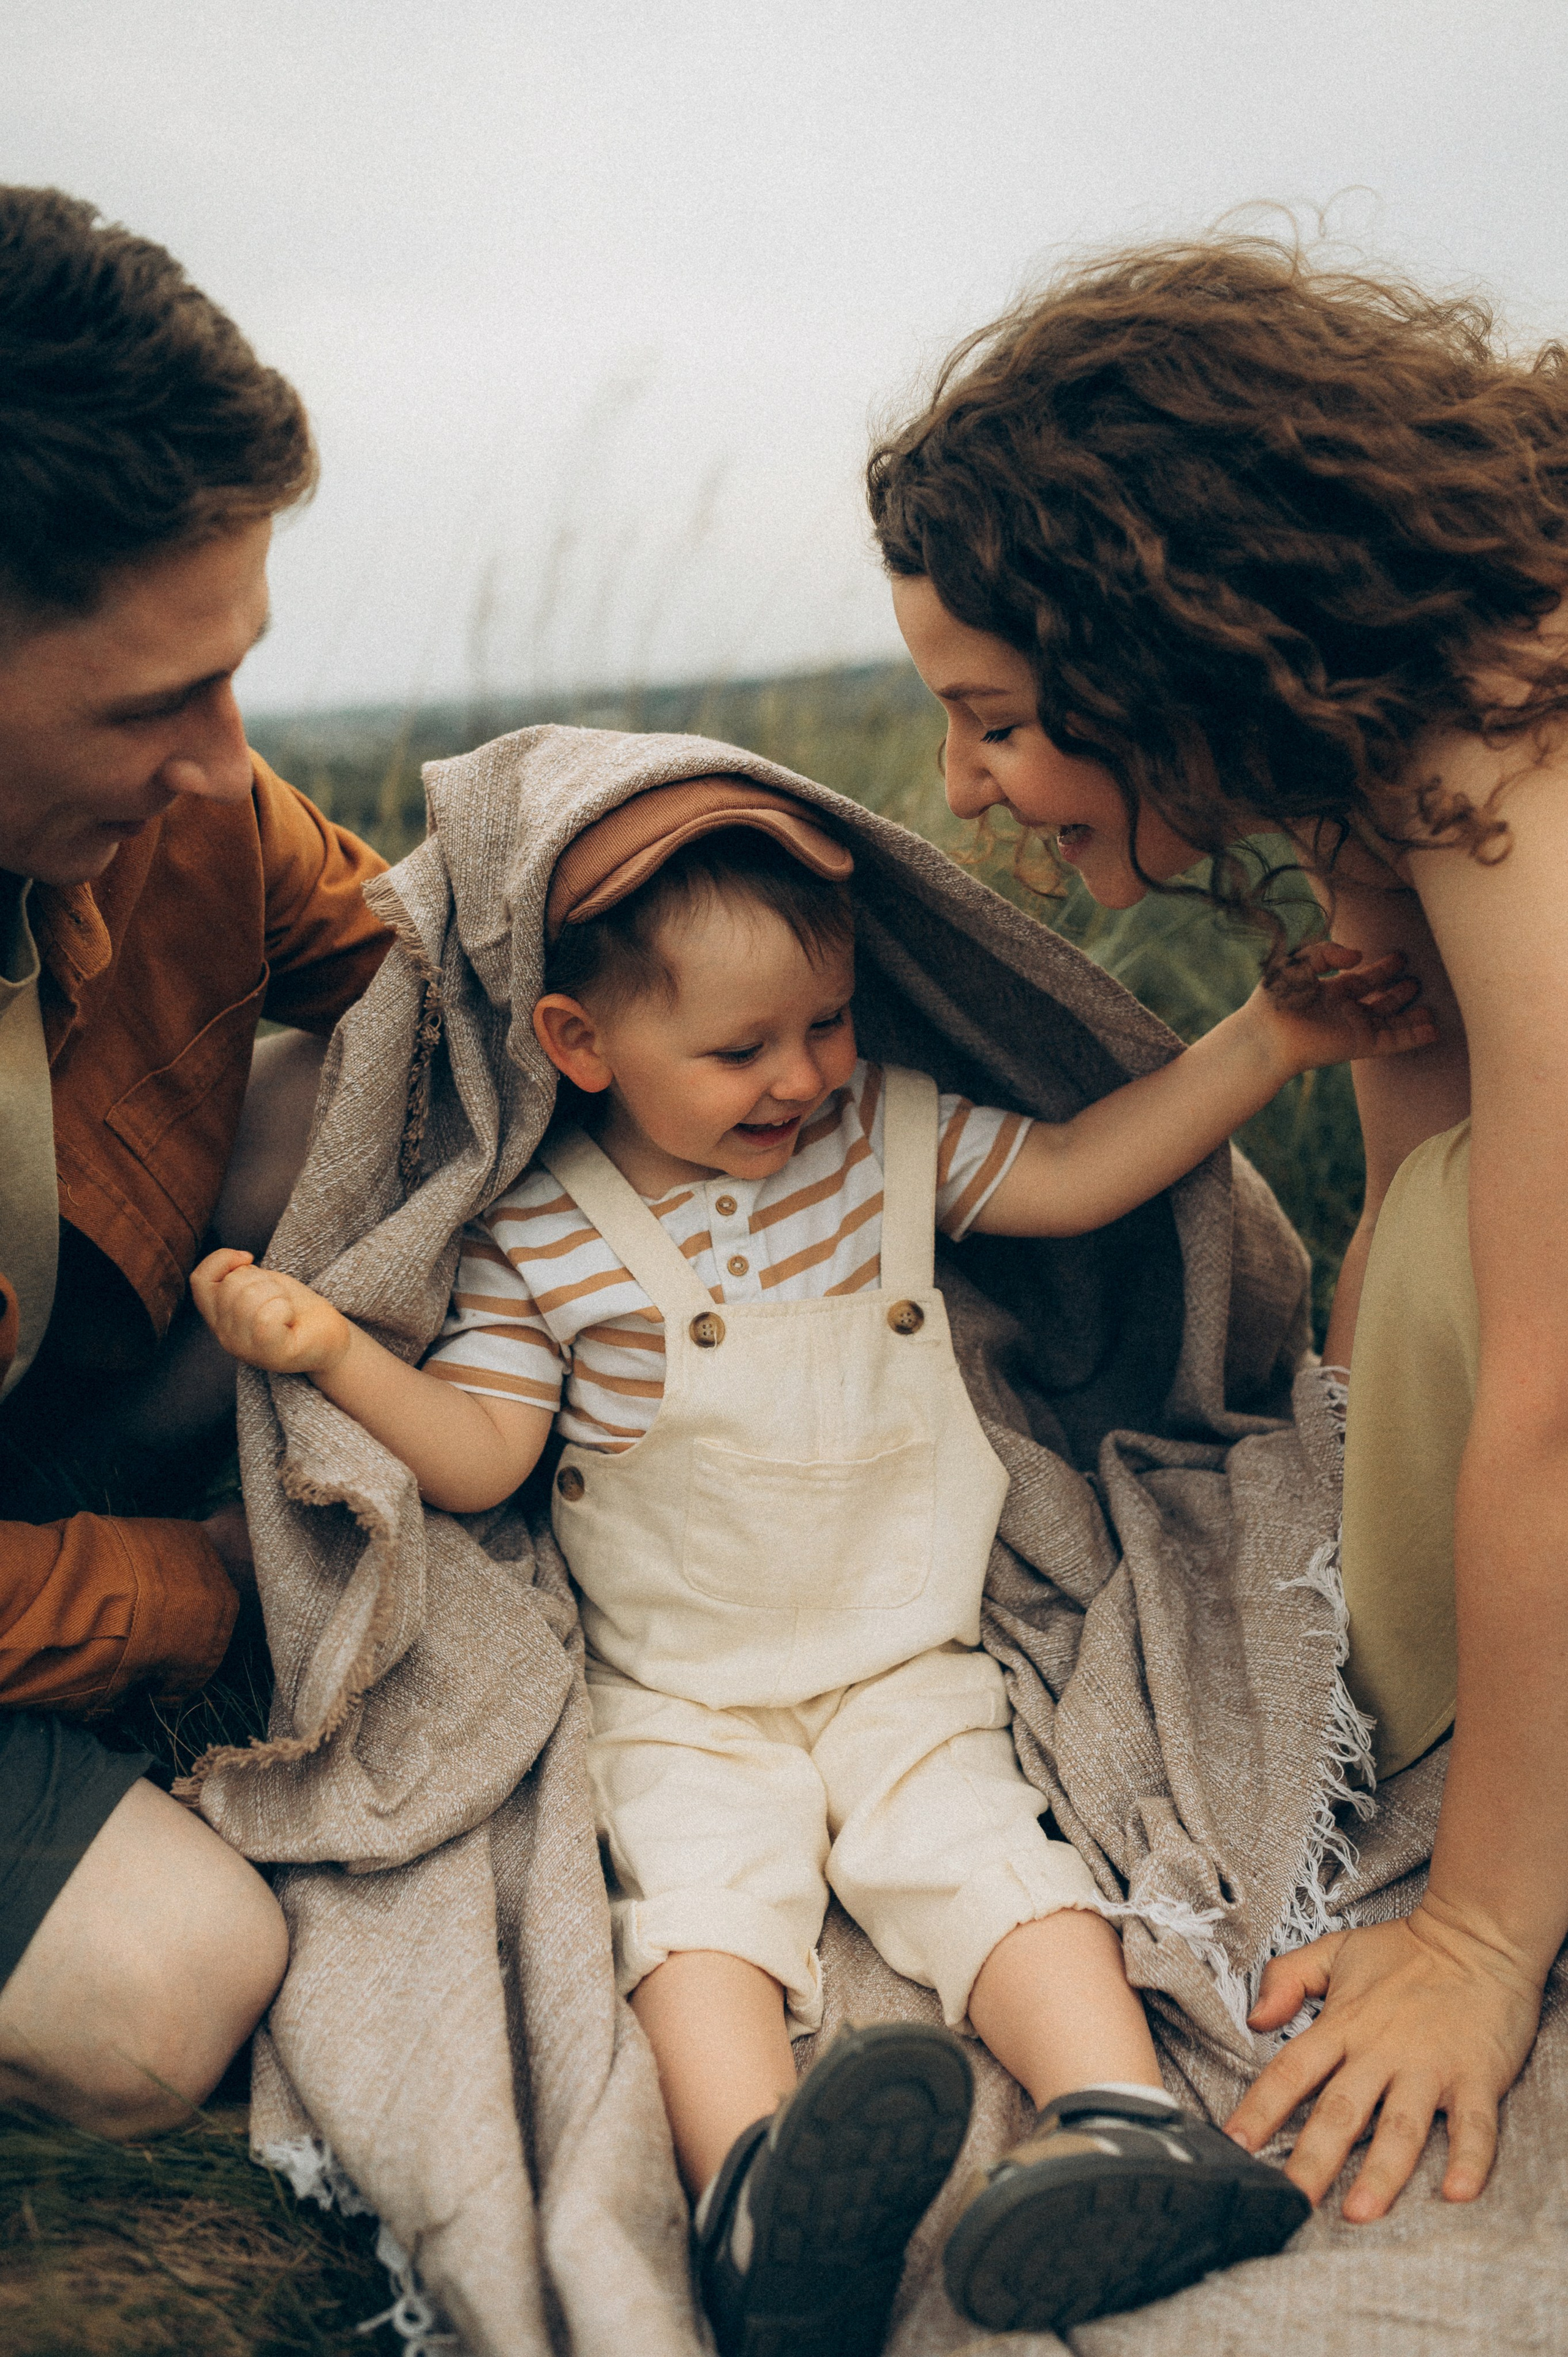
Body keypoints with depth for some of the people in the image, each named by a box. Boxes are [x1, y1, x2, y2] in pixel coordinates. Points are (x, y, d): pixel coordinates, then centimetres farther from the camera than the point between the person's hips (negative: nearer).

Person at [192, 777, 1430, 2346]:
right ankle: (754, 2192, -41)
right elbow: (477, 1455, -7)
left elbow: (1079, 1174, 6)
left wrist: (1269, 1038, 0)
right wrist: (333, 1351, -24)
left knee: (982, 1850, -18)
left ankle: (1123, 2125, -26)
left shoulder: (886, 1134, 2)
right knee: (699, 1895, -25)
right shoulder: (538, 1235, -6)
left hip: (907, 1661, 3)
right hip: (679, 1698, -2)